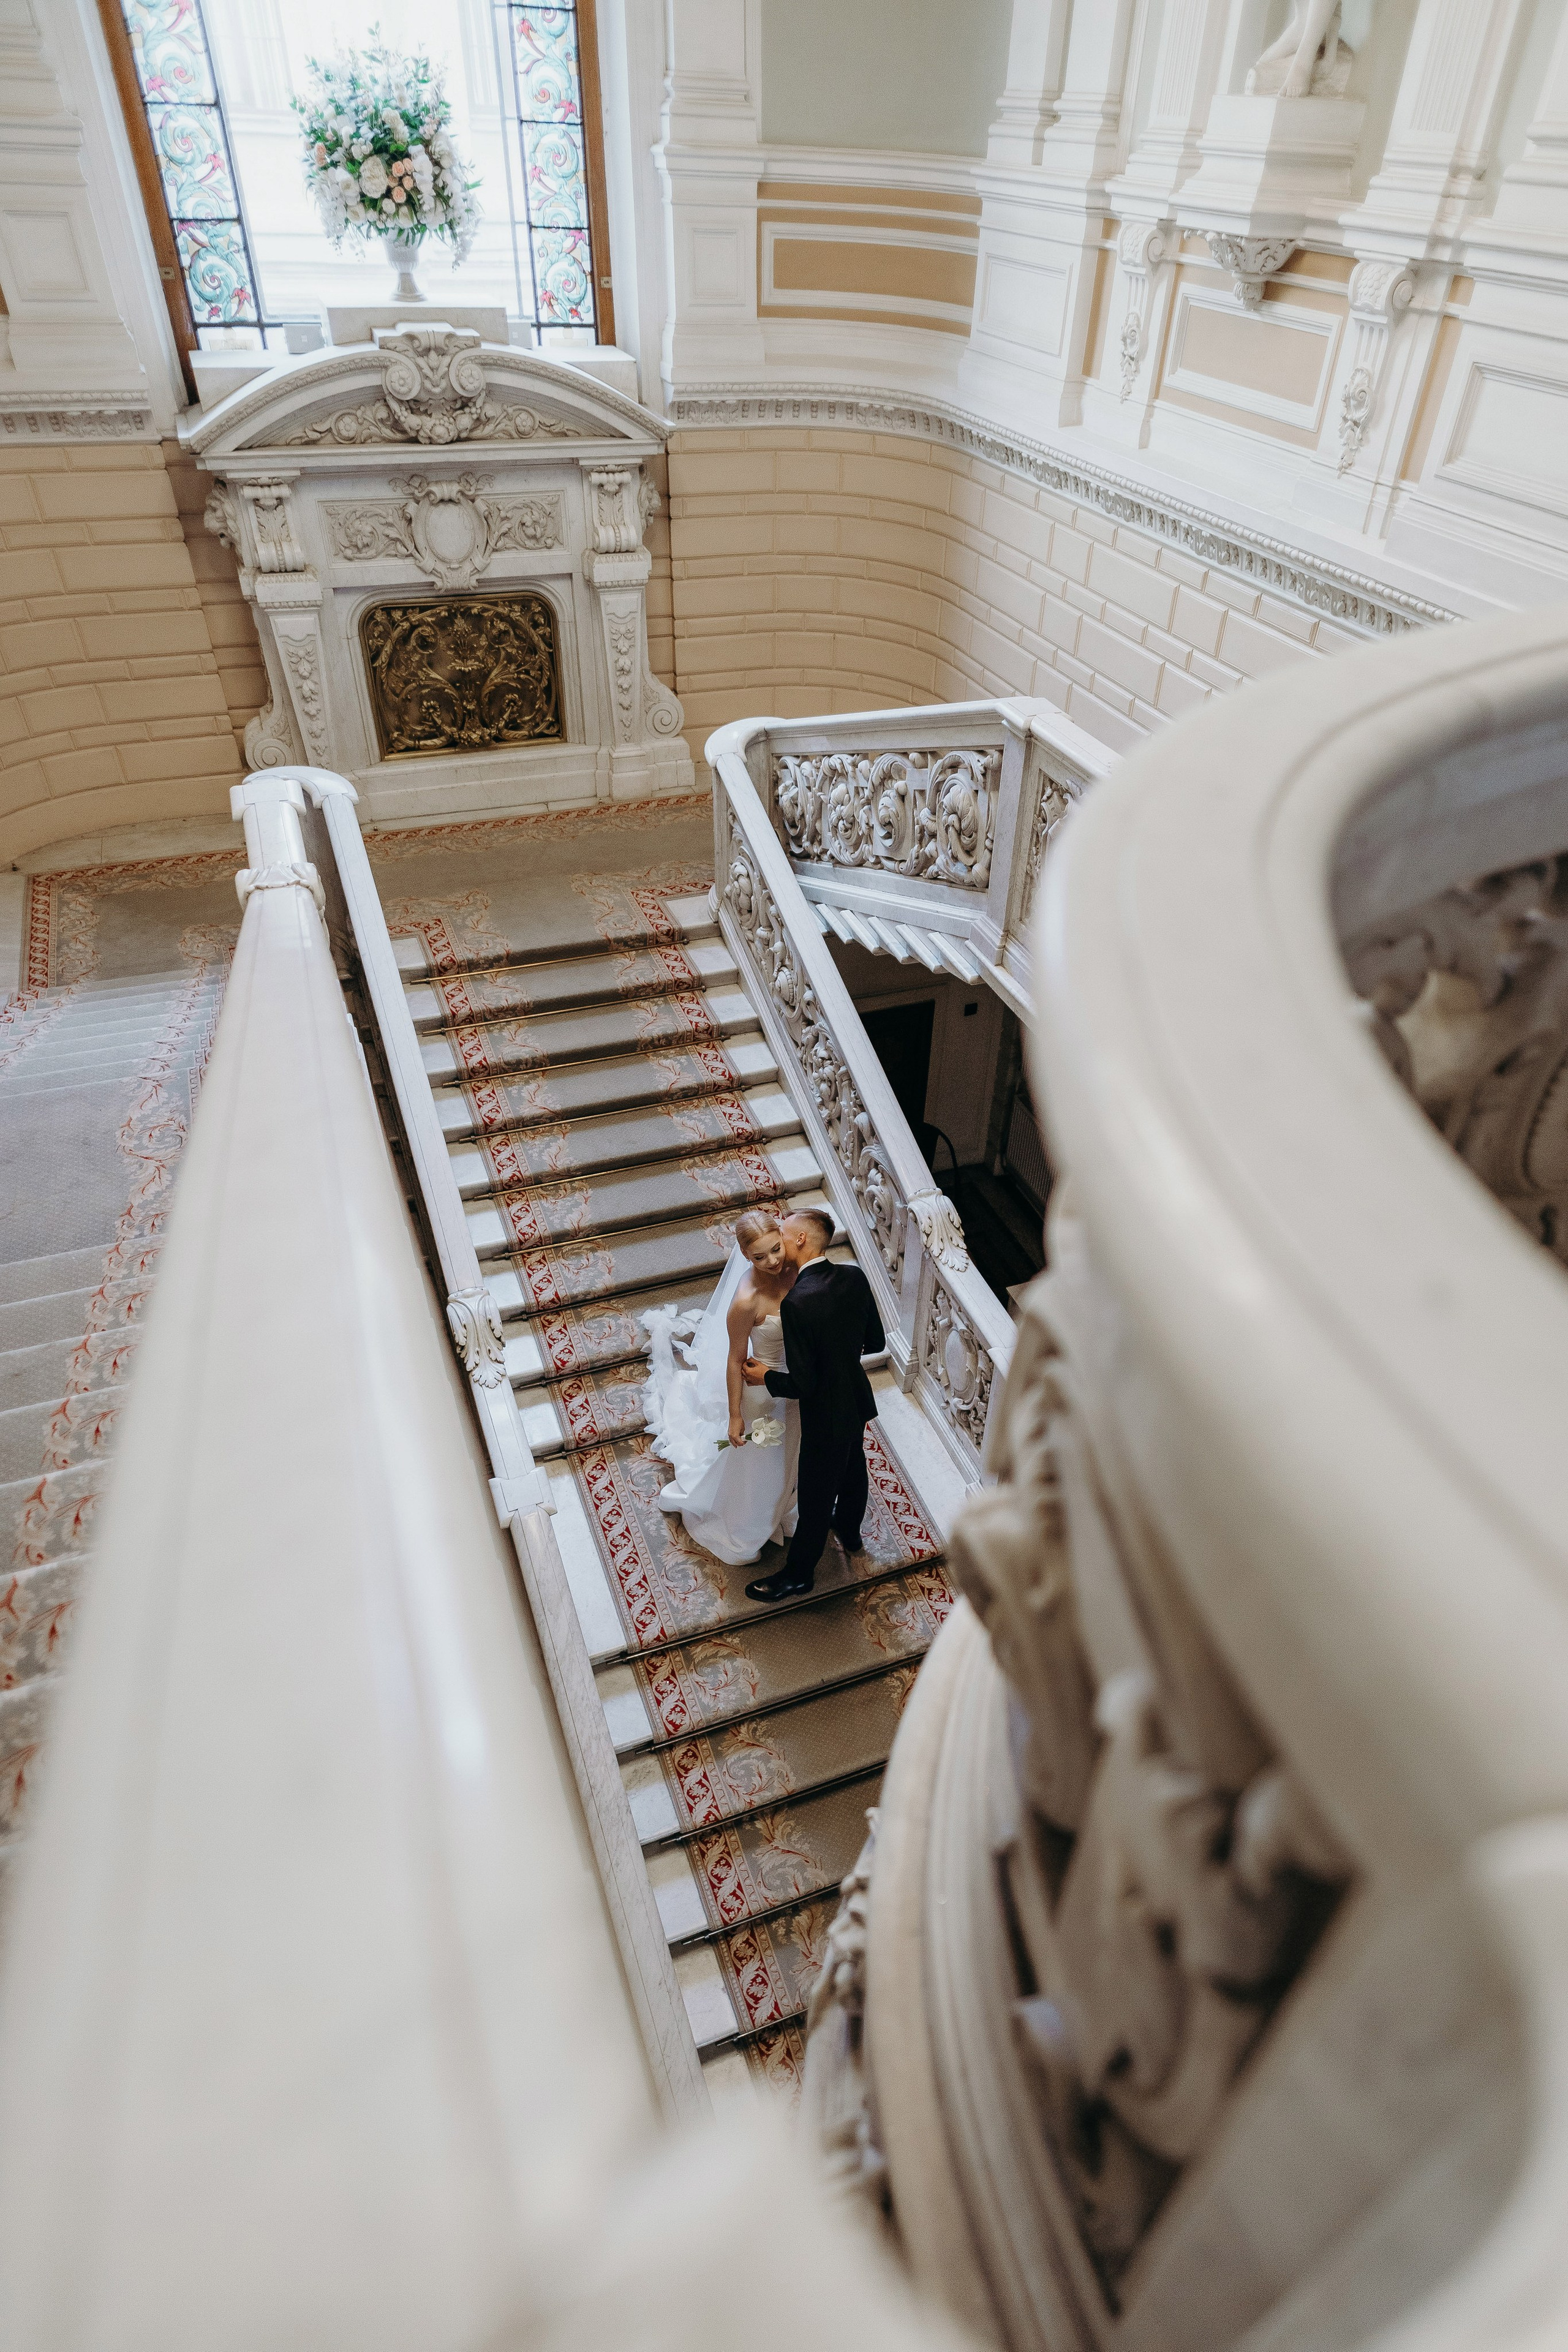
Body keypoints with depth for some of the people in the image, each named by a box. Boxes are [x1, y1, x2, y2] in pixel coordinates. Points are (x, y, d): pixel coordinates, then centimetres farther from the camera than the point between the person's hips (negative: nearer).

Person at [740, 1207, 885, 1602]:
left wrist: (766, 1377, -9)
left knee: (815, 1496, 14)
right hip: (859, 1400, 7)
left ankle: (798, 1574, 36)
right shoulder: (855, 1277, -13)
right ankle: (849, 1529, 59)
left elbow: (803, 1384, -28)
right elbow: (876, 1341, 0)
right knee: (853, 1467, 32)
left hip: (826, 1416, -7)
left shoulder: (796, 1302, -34)